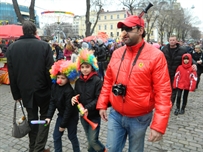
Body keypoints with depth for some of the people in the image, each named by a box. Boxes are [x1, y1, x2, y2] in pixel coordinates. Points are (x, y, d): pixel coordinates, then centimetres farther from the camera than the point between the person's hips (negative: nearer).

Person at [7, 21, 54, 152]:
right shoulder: (44, 45, -10)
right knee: (45, 117, 14)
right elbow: (50, 69, -13)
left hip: (25, 90, 3)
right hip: (43, 88, -3)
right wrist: (53, 89, -3)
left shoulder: (12, 47, 0)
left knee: (32, 118, 17)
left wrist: (16, 93, 7)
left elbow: (11, 73, 1)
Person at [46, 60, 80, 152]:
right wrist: (49, 116, -13)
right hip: (61, 115, 7)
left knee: (72, 136, 10)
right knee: (56, 136, 12)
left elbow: (69, 109, -24)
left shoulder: (69, 91, -28)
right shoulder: (54, 87, -7)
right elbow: (52, 102, -3)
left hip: (71, 116, -6)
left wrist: (63, 124, -18)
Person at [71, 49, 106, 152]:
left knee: (93, 140, 0)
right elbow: (77, 96, 8)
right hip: (83, 115, 5)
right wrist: (74, 99, -14)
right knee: (89, 139, 19)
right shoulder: (78, 81, 2)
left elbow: (99, 98, -17)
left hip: (94, 115, -5)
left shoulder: (97, 80, -14)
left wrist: (88, 108, -27)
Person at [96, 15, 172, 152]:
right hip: (115, 114, 4)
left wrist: (159, 125, -19)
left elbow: (163, 92, -16)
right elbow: (108, 81, 11)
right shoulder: (117, 53, 1)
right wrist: (102, 104, 9)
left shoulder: (155, 55, -14)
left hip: (139, 118, -3)